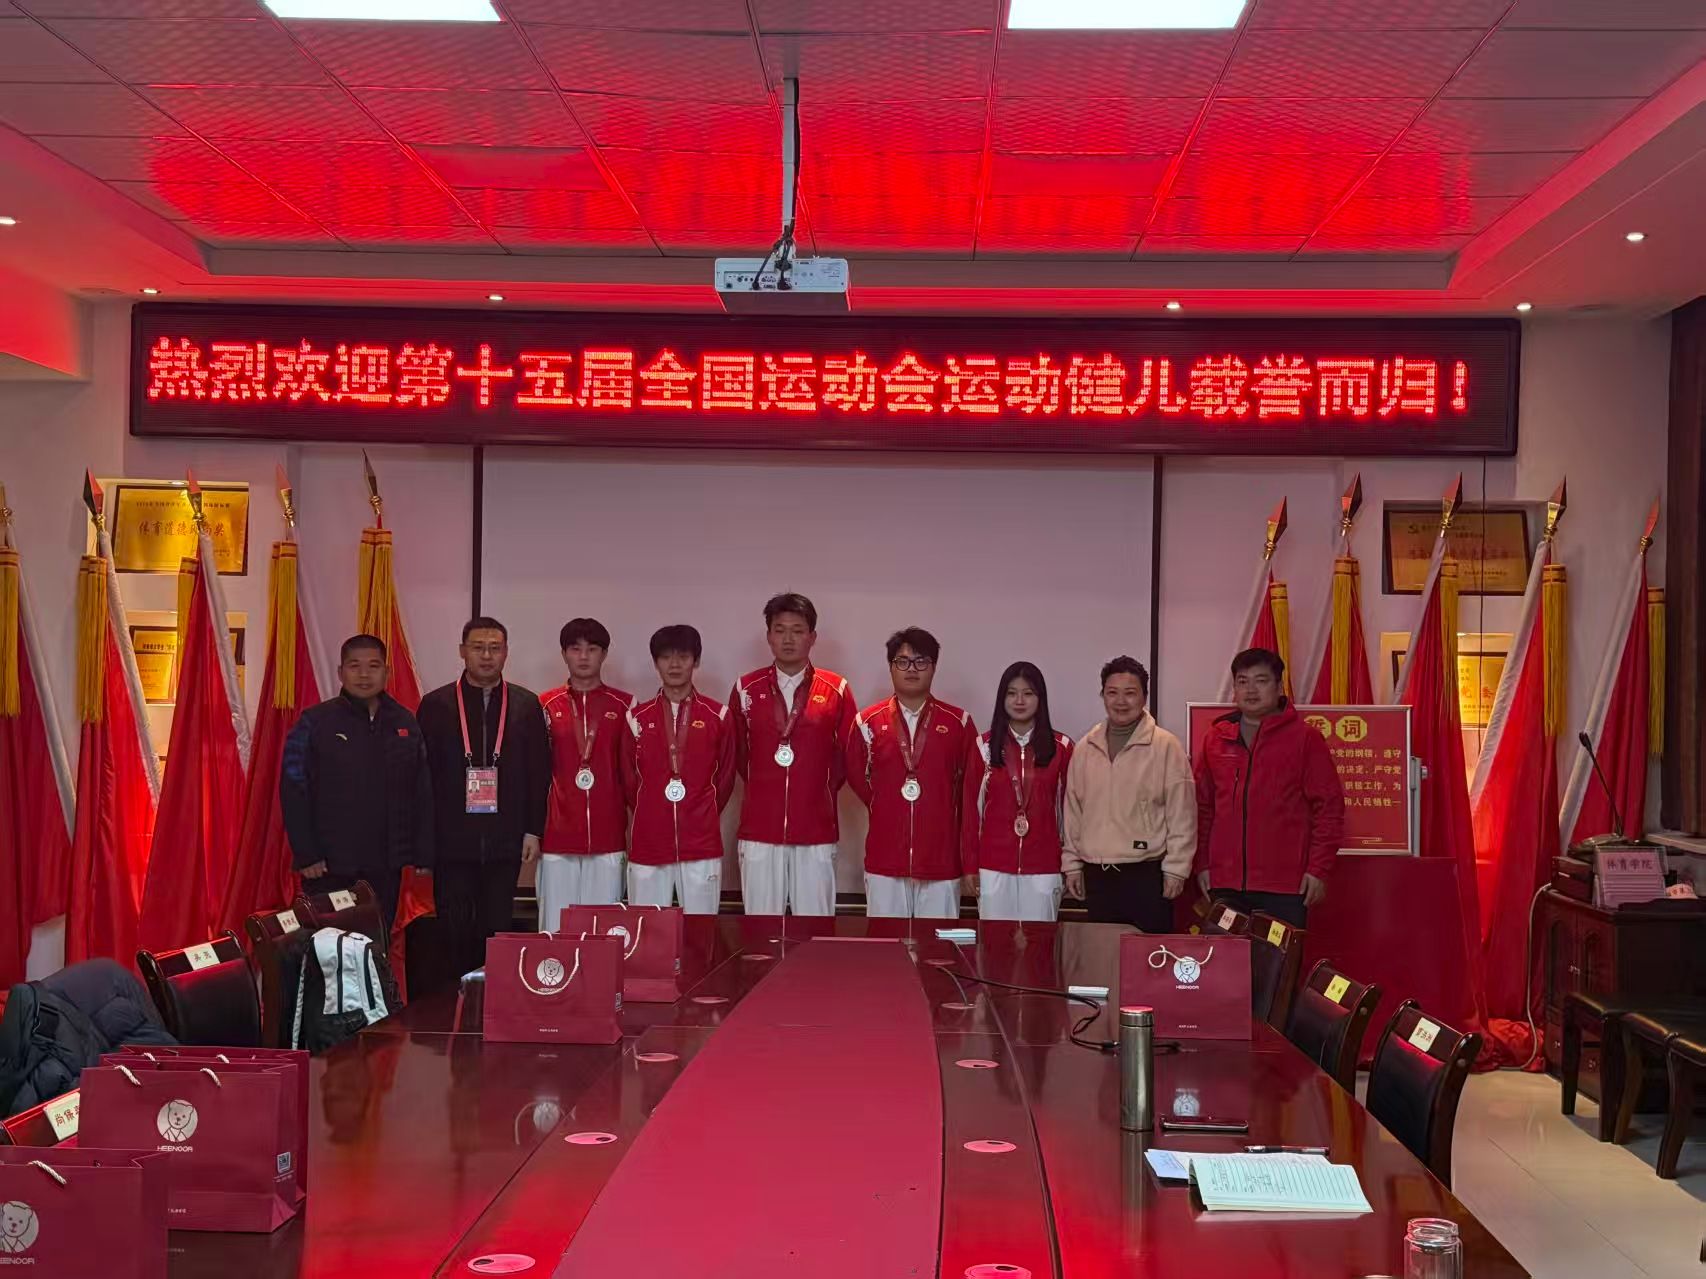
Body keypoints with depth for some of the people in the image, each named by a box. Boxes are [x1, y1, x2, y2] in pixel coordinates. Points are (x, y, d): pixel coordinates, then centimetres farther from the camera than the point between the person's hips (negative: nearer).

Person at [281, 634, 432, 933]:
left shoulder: (405, 724, 8)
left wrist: (423, 854, 4)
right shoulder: (315, 722, -2)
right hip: (328, 867, -3)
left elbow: (422, 794, 9)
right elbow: (293, 792, -5)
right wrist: (305, 855, -10)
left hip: (386, 866, 3)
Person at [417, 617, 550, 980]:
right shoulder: (436, 704, 2)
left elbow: (539, 772, 6)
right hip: (451, 840, -1)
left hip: (505, 841, 1)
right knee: (455, 930, 2)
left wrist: (533, 830, 1)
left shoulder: (526, 705, 6)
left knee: (498, 929, 3)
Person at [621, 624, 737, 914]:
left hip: (702, 846, -1)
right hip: (648, 846, 1)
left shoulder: (718, 716, 3)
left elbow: (725, 778, 10)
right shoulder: (638, 717, 5)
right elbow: (629, 779, 13)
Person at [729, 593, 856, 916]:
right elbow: (736, 755, 14)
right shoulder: (746, 689, 5)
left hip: (816, 832, -1)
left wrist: (821, 791, 8)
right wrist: (765, 786, 11)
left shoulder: (836, 690, 2)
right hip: (759, 831, 1)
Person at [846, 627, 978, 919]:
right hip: (885, 861, 1)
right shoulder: (868, 722, 4)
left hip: (941, 861, 0)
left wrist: (944, 813, 11)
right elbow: (856, 775, 15)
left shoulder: (959, 723, 3)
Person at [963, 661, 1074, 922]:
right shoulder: (983, 747, 2)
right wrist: (970, 867, 1)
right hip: (994, 867, 0)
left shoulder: (1061, 747, 2)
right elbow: (971, 809, 4)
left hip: (1043, 868, 0)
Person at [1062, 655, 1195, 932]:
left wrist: (1176, 868, -8)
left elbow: (1182, 814, -5)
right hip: (1097, 877, 5)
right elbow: (1073, 811, 14)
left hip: (1146, 875, -4)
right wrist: (1072, 864, 12)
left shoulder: (1166, 746, -4)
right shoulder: (1085, 748, 10)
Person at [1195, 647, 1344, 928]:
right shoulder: (1215, 738, 12)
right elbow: (1202, 805, 14)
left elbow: (1329, 806, -1)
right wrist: (1202, 864, 8)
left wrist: (1319, 869, -6)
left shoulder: (1305, 739, 1)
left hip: (1284, 886, -3)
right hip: (1225, 884, 3)